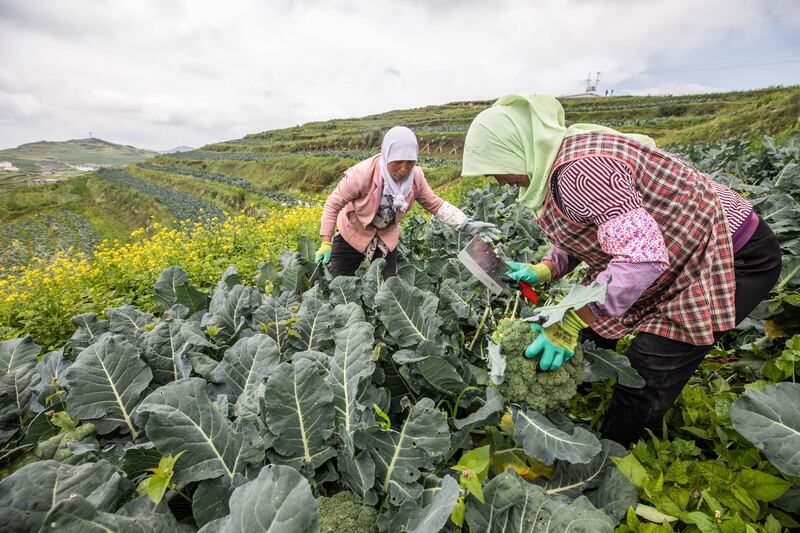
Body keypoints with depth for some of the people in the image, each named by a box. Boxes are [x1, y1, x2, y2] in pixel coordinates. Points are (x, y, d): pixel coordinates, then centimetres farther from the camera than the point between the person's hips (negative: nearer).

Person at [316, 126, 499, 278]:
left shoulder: (415, 177, -19)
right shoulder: (362, 174, -30)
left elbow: (436, 205, -8)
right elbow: (333, 204, -21)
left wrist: (466, 224, -21)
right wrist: (326, 243, -25)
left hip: (386, 237, 3)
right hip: (353, 233, -3)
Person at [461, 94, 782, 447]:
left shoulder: (578, 169, -33)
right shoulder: (558, 158, -2)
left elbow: (642, 258, -40)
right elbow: (579, 236, 7)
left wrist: (571, 323, -35)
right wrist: (542, 271, -9)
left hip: (735, 257, -9)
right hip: (673, 250, 9)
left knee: (647, 378, -9)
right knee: (593, 327, 11)